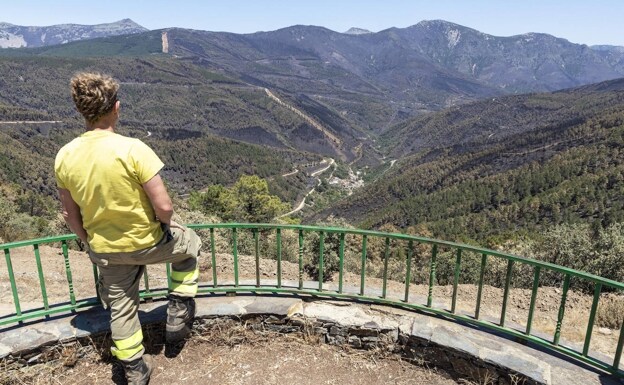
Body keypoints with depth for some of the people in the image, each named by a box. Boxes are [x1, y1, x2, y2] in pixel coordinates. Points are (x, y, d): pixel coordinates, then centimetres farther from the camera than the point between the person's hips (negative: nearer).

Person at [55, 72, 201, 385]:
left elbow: (70, 214, 2)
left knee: (121, 309, 22)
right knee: (189, 244, 27)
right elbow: (163, 206, -27)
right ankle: (178, 316, 30)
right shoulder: (132, 149, -26)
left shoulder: (64, 157, -8)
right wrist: (165, 225, -3)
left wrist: (91, 243, 18)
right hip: (146, 243, -4)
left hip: (104, 251, 5)